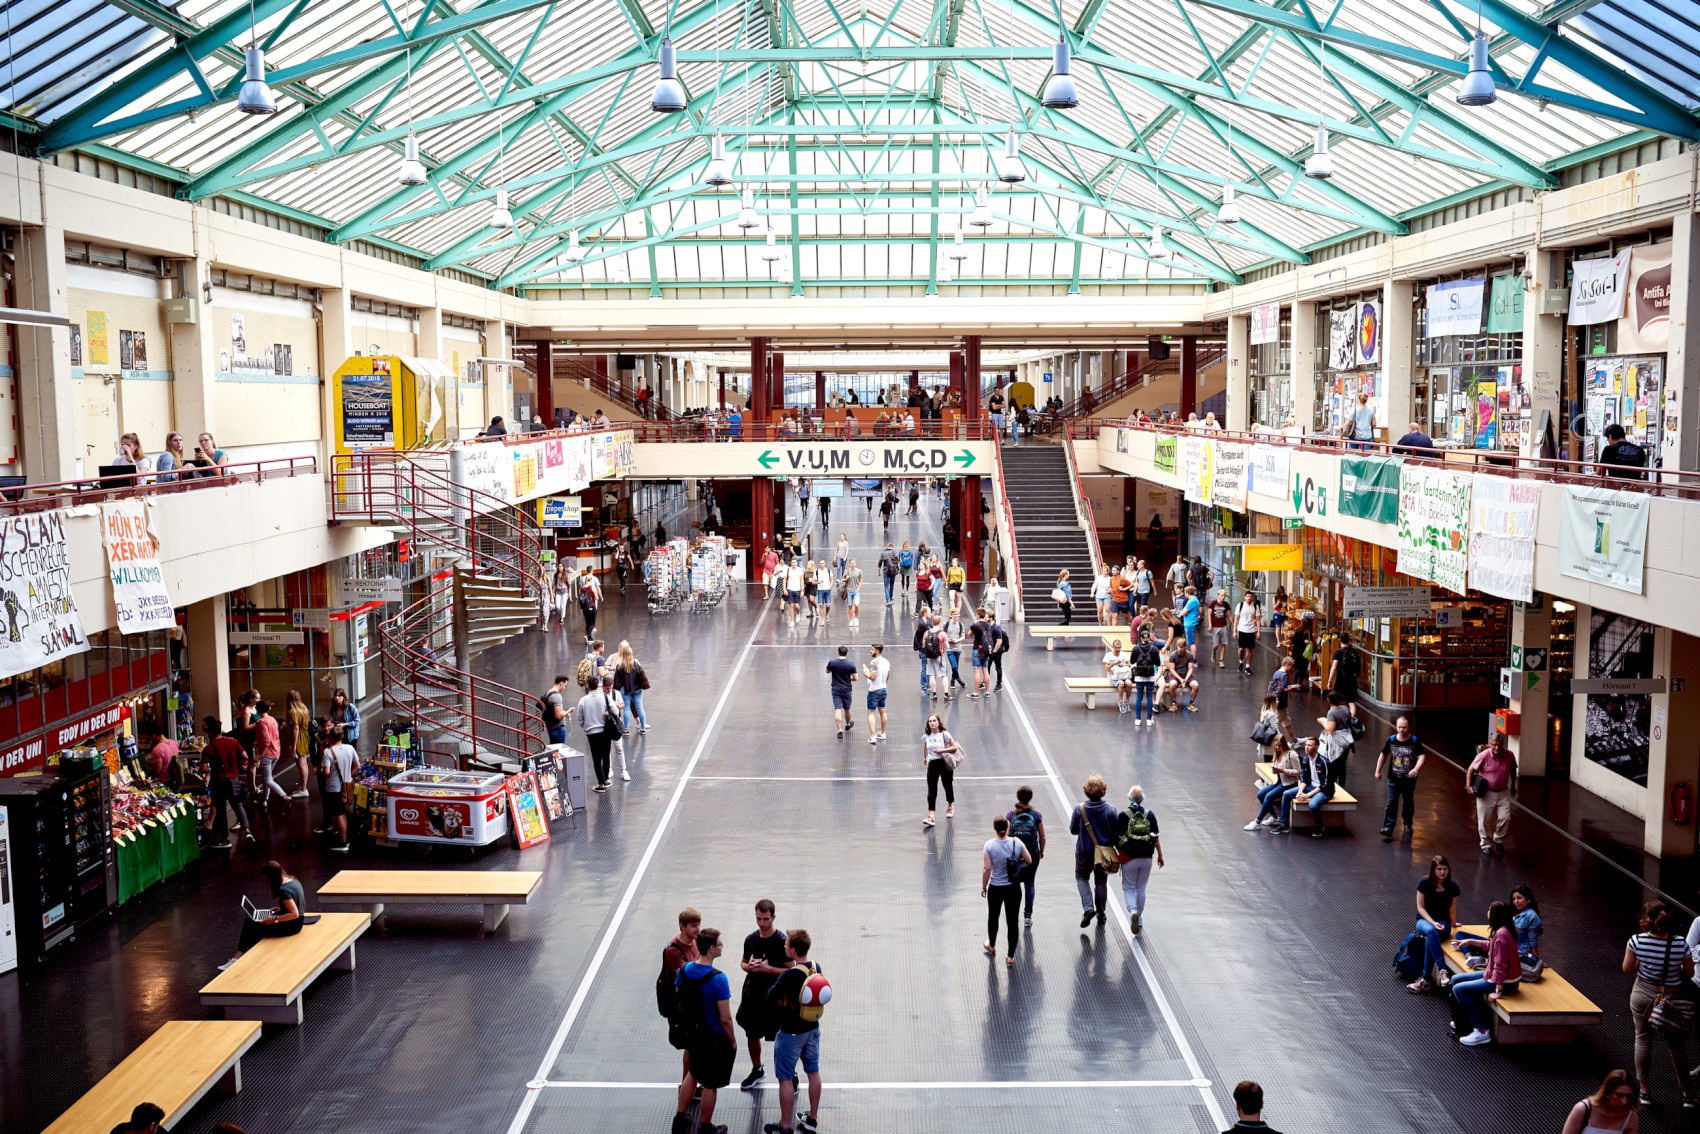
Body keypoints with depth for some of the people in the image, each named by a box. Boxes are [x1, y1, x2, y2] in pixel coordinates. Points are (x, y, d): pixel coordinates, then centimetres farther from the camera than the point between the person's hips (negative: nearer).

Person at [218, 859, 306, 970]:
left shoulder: (283, 890, -25)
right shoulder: (293, 880, 2)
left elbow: (295, 914, -29)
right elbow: (295, 904, 15)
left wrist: (274, 919, -22)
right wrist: (282, 908, 9)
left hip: (291, 925, -9)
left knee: (251, 927, -2)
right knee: (249, 921, 9)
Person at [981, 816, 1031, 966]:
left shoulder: (989, 845, -16)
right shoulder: (1016, 842, -10)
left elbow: (986, 869, -15)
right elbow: (1029, 861, 0)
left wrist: (983, 887, -2)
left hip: (995, 889, -1)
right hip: (1014, 889, 1)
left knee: (993, 917, 23)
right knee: (1012, 921, 9)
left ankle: (991, 946, 44)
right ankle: (1010, 957, 15)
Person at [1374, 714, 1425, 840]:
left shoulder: (1415, 741, -10)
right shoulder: (1391, 740, -5)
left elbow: (1422, 756, -17)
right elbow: (1383, 754, 8)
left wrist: (1416, 769, -35)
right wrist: (1378, 770, 9)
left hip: (1409, 779, 0)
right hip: (1393, 778, 0)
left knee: (1408, 803, 16)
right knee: (1391, 803, -4)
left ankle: (1408, 826, 34)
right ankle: (1387, 829, -6)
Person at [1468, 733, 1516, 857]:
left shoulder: (1509, 755, -11)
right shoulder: (1484, 755, -21)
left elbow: (1513, 770, 9)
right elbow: (1471, 769, -10)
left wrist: (1513, 785, 16)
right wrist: (1468, 785, -16)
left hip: (1503, 792, 3)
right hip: (1486, 793, -2)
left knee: (1505, 818, -1)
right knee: (1485, 820, 5)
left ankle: (1498, 840, 25)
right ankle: (1486, 844, 24)